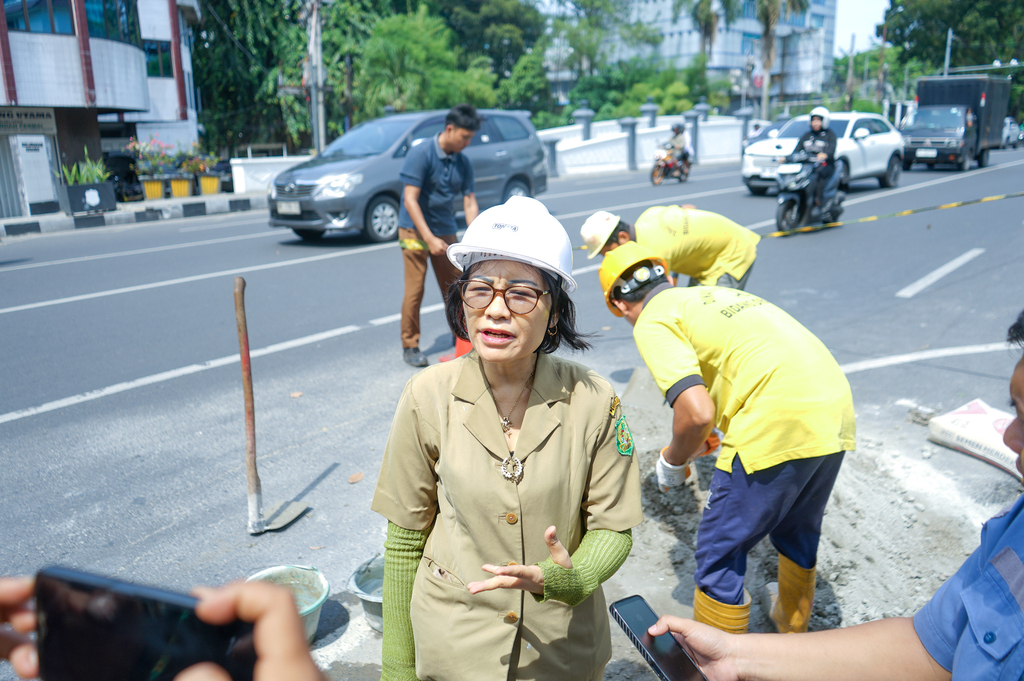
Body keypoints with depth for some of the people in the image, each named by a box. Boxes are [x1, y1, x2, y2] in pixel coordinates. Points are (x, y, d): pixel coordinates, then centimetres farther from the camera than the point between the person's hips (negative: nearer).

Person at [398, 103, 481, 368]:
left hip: (445, 232, 5)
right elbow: (410, 200, -18)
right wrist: (429, 238, -24)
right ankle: (410, 346, 8)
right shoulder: (421, 153, -15)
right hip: (415, 230, -5)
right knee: (415, 290, -4)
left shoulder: (463, 163, 2)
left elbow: (470, 201, 2)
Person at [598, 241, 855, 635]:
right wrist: (705, 438, 43)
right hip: (836, 410, 9)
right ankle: (793, 625, 54)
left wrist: (672, 462, 4)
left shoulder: (652, 322, -2)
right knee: (798, 534, 31)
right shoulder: (715, 293, 23)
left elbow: (697, 413, -16)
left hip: (779, 428, -9)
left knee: (719, 555, 9)